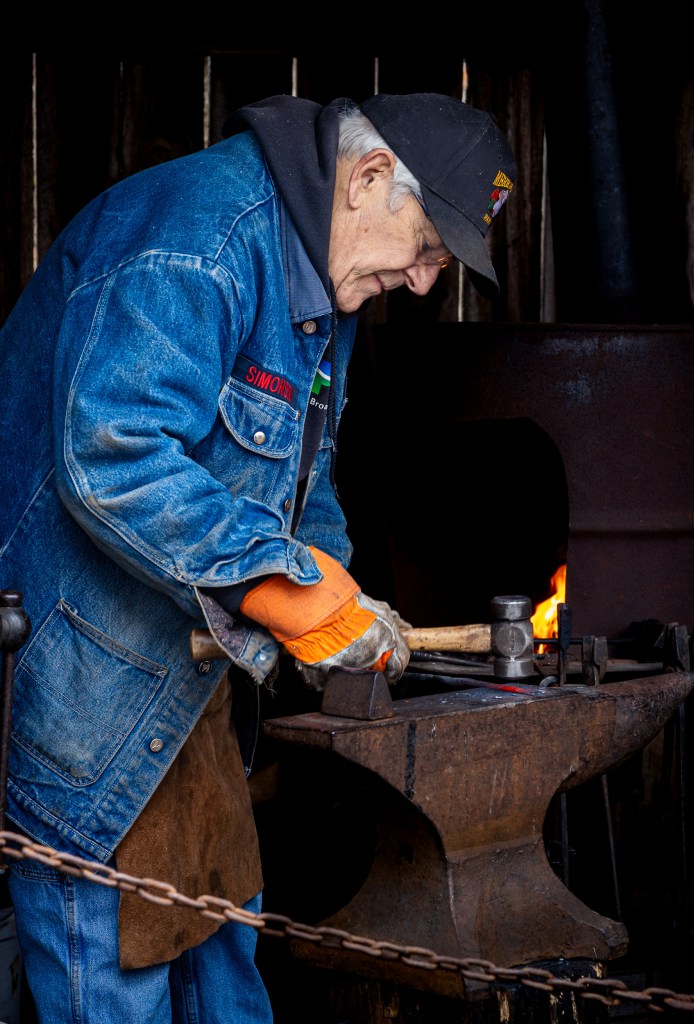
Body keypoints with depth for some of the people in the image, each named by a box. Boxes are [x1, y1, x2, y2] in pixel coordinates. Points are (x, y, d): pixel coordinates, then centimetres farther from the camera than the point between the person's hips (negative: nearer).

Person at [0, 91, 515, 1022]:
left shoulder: (325, 288, 11)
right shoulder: (200, 232, -23)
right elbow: (112, 456, -36)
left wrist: (340, 605, 3)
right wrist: (300, 594, -32)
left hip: (192, 670, 10)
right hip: (84, 678, -10)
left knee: (220, 912, 19)